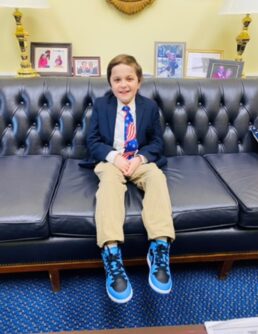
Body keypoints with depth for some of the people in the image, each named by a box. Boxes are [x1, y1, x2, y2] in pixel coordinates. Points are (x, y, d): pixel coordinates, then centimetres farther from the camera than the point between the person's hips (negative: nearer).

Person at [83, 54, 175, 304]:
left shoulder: (150, 106, 6)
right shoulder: (100, 105, 4)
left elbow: (157, 142, 7)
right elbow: (93, 141, 2)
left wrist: (140, 158, -14)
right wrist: (114, 156, -18)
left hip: (141, 161, 2)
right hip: (110, 161, -1)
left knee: (158, 177, -31)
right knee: (109, 178, -36)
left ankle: (160, 248, -36)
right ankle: (112, 255, -45)